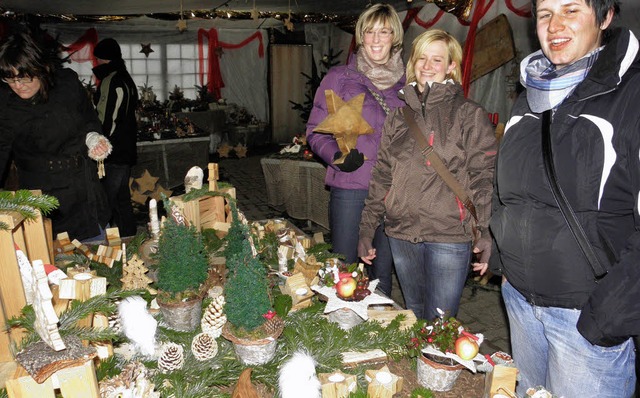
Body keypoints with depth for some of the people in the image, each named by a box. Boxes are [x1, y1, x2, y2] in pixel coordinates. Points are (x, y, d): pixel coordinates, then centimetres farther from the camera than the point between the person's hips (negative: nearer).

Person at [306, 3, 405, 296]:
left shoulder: (406, 82, 10)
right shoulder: (339, 78, 1)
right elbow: (315, 131, 0)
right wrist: (337, 156, -18)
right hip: (350, 187, -3)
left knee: (383, 271, 14)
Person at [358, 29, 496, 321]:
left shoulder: (469, 115, -1)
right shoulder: (399, 116, 12)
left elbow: (484, 177, -7)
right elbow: (382, 176, 12)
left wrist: (486, 235, -15)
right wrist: (366, 230, 10)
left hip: (450, 237, -4)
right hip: (402, 234, 5)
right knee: (413, 317, 18)